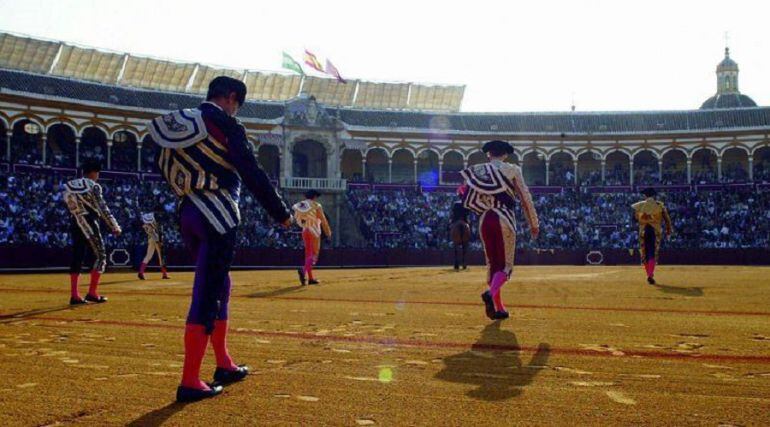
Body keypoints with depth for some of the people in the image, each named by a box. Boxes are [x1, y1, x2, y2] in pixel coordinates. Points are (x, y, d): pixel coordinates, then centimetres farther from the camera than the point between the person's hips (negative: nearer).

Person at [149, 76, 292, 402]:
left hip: (187, 213, 8)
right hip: (216, 216, -8)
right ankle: (190, 382, -3)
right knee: (207, 295, -5)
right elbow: (252, 175, -12)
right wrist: (280, 213, -7)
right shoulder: (225, 124, -9)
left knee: (219, 287, 19)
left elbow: (166, 169, 16)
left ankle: (224, 365, 28)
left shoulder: (179, 125, 14)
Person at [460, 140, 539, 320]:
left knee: (492, 264, 12)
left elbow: (467, 200, 5)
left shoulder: (476, 171, 9)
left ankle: (498, 308, 12)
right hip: (504, 219, -4)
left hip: (484, 220, 4)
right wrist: (534, 224, 7)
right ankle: (491, 293, -28)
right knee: (505, 264, 0)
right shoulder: (512, 170, 1)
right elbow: (525, 198, 0)